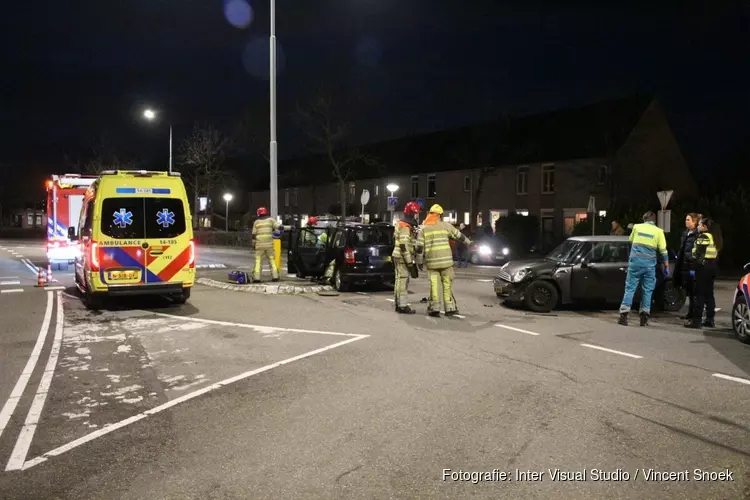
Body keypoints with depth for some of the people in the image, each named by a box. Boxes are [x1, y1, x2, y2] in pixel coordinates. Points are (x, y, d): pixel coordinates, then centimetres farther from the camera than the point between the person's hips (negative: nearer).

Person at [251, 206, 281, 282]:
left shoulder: (256, 222, 8)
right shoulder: (270, 220, 6)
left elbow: (254, 235, 7)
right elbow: (279, 226, -6)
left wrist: (253, 244, 14)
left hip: (259, 244, 0)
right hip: (269, 244, 0)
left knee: (258, 261, 2)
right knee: (272, 260, 8)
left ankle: (256, 277, -6)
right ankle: (275, 276, 3)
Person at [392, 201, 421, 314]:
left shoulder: (402, 224, 15)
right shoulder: (405, 227, -17)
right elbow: (404, 246, -23)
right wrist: (409, 261, -21)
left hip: (398, 256, 10)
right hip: (403, 257, -10)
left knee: (400, 280, 14)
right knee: (403, 280, -8)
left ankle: (398, 304, 21)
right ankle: (403, 306, -6)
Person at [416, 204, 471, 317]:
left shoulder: (424, 229, 4)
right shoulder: (445, 226, 2)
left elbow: (419, 247, 1)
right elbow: (459, 236, 12)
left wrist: (420, 262, 10)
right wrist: (469, 243, 29)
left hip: (431, 262, 1)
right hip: (445, 260, -1)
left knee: (434, 285, 5)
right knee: (447, 284, 6)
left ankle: (434, 309, 4)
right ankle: (450, 308, 8)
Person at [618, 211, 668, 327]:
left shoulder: (636, 227, 9)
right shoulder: (658, 231, 3)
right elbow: (663, 251, 2)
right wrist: (666, 266, 9)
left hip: (635, 261, 1)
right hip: (649, 264, -1)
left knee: (630, 288, 2)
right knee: (647, 290, 7)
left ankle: (623, 315, -7)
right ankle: (644, 317, 5)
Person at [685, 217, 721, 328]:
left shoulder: (704, 237, -11)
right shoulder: (715, 237, 17)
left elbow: (699, 253, -18)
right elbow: (717, 253, 17)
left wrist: (695, 267, -17)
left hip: (703, 266, -9)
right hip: (713, 267, 9)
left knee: (699, 294, -8)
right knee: (709, 293, 13)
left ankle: (696, 320, -8)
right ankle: (710, 319, 16)